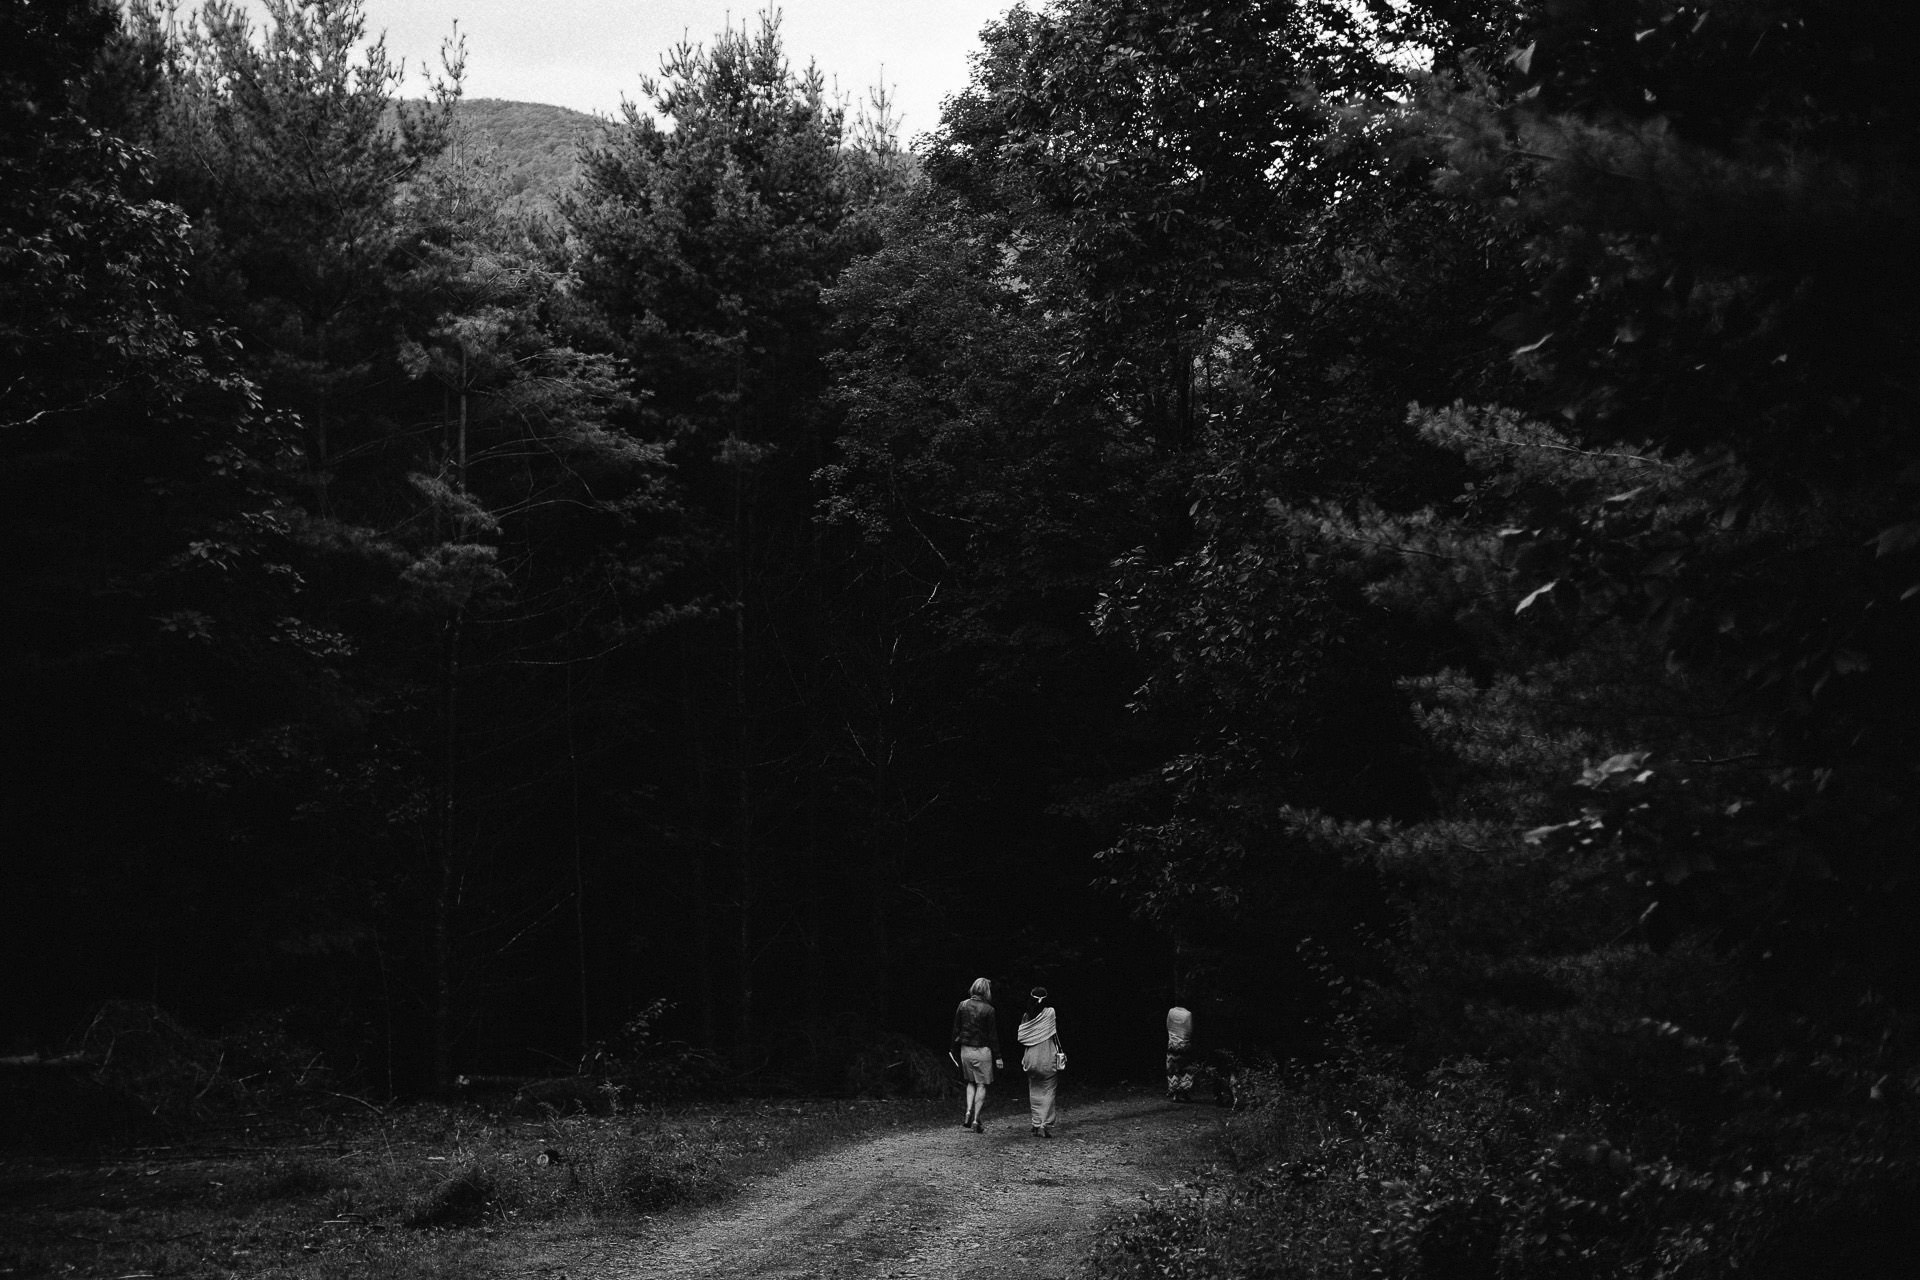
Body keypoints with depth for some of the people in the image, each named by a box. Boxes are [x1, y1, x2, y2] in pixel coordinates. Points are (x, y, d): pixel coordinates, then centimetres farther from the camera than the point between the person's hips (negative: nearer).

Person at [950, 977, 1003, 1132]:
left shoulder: (962, 1005, 0)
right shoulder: (988, 1010, -12)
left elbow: (956, 1030, 4)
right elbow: (992, 1035, -8)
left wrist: (955, 1051, 13)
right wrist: (997, 1056, -1)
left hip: (965, 1049, 4)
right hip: (982, 1050, -4)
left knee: (971, 1082, 20)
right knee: (981, 1085, 5)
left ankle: (969, 1112, 3)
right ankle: (976, 1120, 2)